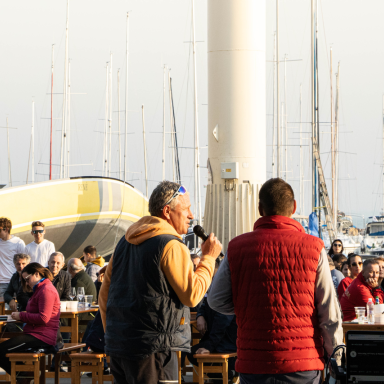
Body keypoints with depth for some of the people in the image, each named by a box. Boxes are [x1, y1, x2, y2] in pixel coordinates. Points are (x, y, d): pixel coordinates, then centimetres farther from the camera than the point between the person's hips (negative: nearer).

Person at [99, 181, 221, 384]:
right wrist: (208, 258, -2)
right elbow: (191, 294, -12)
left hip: (117, 345, 8)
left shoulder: (125, 243, 14)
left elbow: (104, 295, 18)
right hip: (152, 348, -8)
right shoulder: (171, 246, -11)